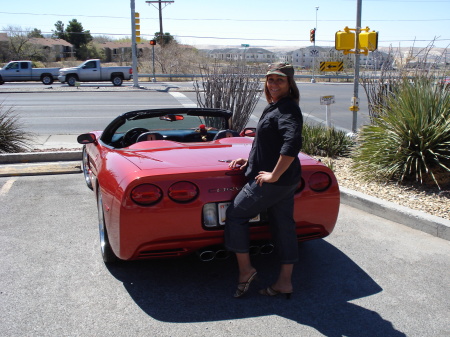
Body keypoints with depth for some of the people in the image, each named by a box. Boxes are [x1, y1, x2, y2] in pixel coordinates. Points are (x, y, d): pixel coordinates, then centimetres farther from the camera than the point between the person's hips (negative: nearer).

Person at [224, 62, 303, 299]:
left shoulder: (287, 109, -17)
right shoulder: (274, 107, 13)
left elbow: (293, 142, -32)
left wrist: (274, 174, -27)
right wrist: (249, 160, 19)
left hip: (274, 181, -10)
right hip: (287, 181, 10)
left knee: (235, 215, 2)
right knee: (283, 226, 11)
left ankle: (245, 269, 11)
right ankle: (285, 282, 20)